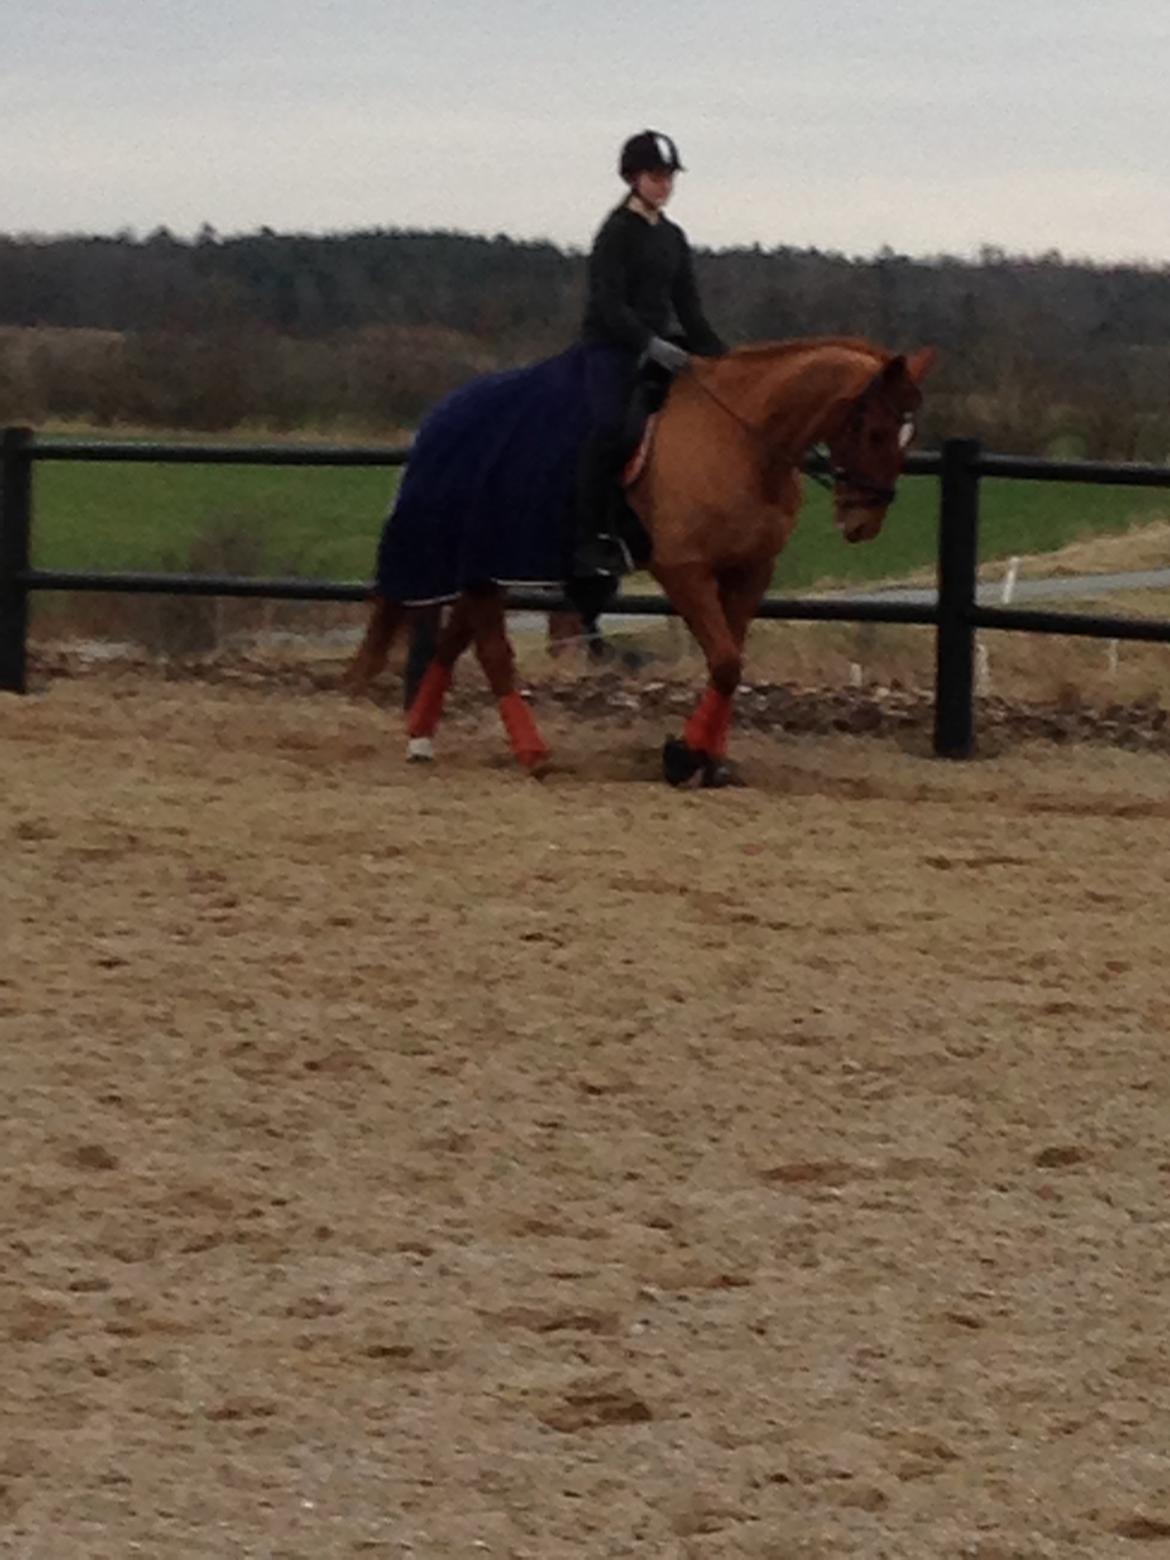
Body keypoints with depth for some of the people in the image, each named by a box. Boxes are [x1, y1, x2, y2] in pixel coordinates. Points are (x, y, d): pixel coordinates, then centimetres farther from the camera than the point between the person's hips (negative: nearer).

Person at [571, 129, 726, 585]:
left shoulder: (673, 237, 15)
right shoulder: (617, 232, -6)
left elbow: (688, 308, 18)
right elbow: (609, 303, -16)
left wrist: (718, 355, 9)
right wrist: (650, 343, -26)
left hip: (659, 346, 7)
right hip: (612, 346, -7)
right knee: (611, 428, -19)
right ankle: (589, 542, -17)